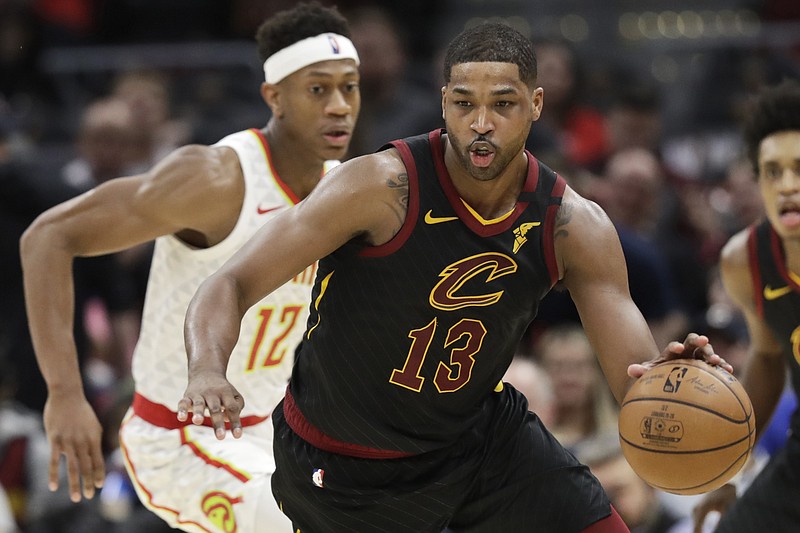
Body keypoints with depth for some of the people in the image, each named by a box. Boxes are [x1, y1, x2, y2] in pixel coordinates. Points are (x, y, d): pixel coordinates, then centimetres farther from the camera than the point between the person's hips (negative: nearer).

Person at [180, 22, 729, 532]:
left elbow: (636, 372, -16)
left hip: (478, 430, 4)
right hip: (342, 465, -4)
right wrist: (209, 373, -48)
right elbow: (230, 287, -27)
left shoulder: (573, 228, -14)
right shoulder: (385, 187, -26)